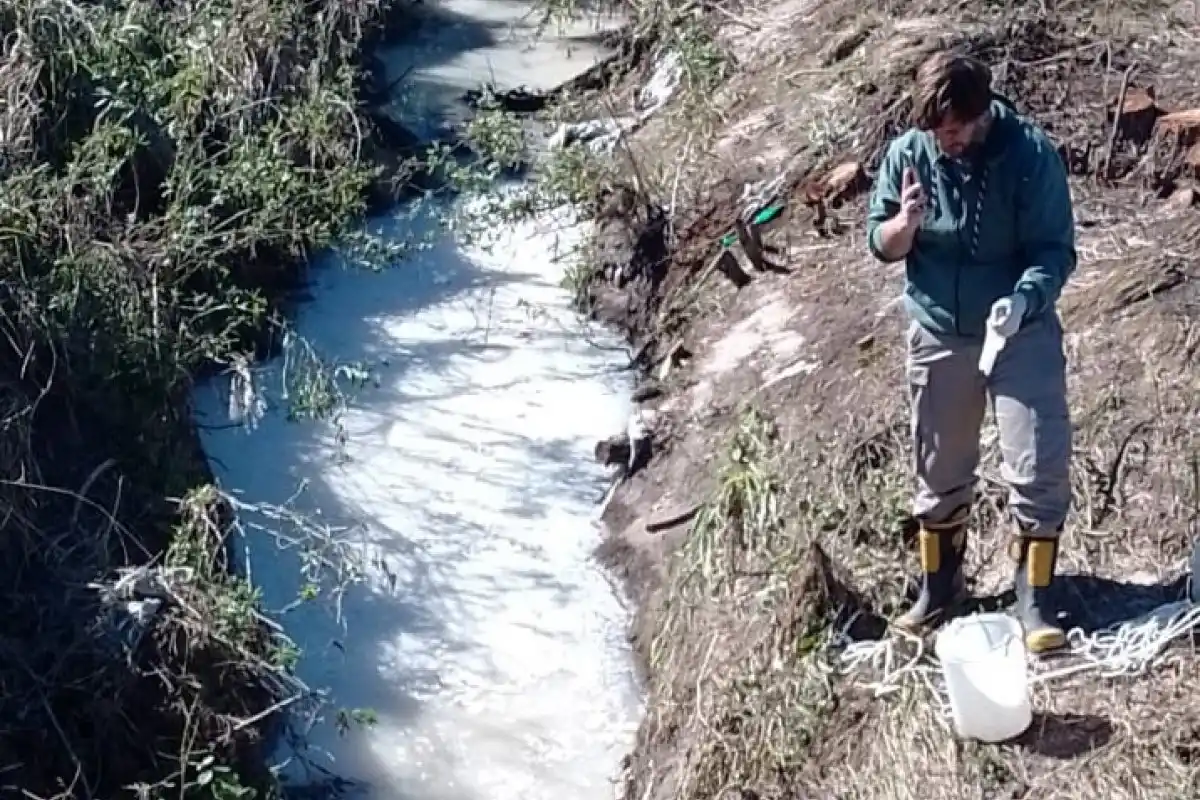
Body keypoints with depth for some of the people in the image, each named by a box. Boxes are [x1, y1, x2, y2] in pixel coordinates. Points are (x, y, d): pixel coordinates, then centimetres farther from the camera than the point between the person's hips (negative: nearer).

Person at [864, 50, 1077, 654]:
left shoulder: (1030, 153, -17)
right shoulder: (906, 154, -9)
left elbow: (1056, 249, -15)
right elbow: (880, 246, -1)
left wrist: (1023, 298, -34)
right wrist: (904, 225, -25)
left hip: (1023, 331, -2)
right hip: (938, 334, 3)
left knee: (1040, 469, -7)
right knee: (939, 473, 12)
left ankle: (1034, 600, 5)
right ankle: (939, 588, 29)